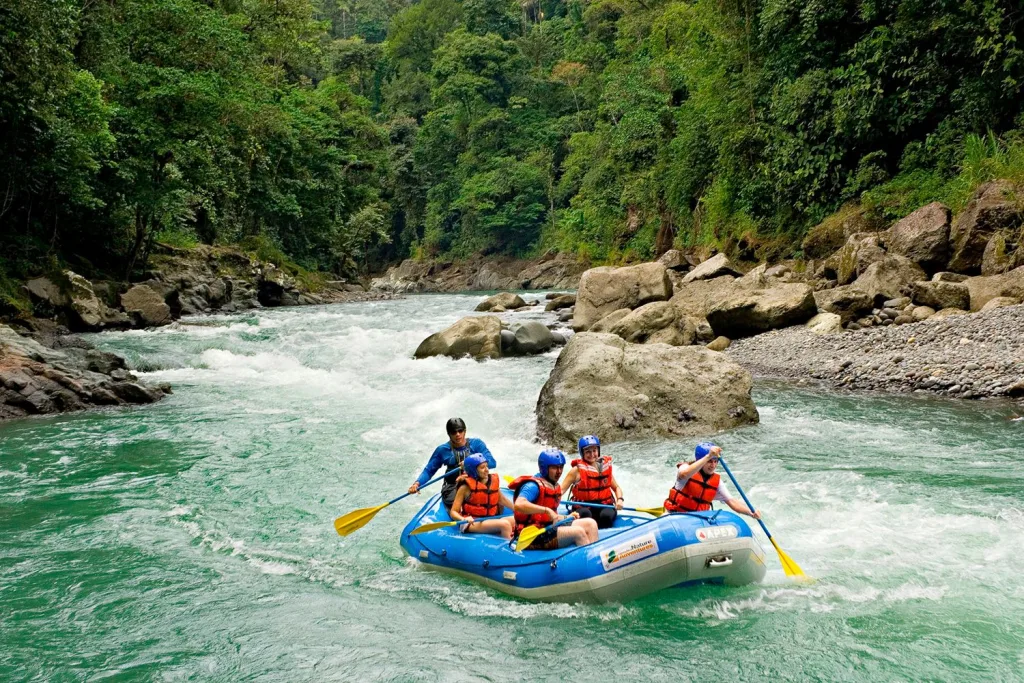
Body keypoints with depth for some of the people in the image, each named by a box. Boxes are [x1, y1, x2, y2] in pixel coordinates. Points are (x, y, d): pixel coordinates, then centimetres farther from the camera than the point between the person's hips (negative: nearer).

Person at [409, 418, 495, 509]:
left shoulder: (476, 444, 5)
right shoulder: (442, 450, 6)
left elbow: (492, 462, -6)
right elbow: (429, 471, 8)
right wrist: (417, 483, -10)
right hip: (452, 488, 0)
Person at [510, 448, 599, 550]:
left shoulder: (554, 486, 15)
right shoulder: (533, 486, -14)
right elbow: (518, 505, -34)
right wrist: (546, 510, -35)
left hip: (548, 529, 10)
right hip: (532, 537, -10)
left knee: (590, 524, 0)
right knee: (578, 532, -23)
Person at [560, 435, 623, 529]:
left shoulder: (605, 467, 10)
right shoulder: (577, 470, -2)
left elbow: (616, 487, 18)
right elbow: (561, 490, -8)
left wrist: (619, 500, -3)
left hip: (604, 506, 3)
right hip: (583, 507, -3)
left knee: (607, 515, -30)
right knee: (585, 514, -36)